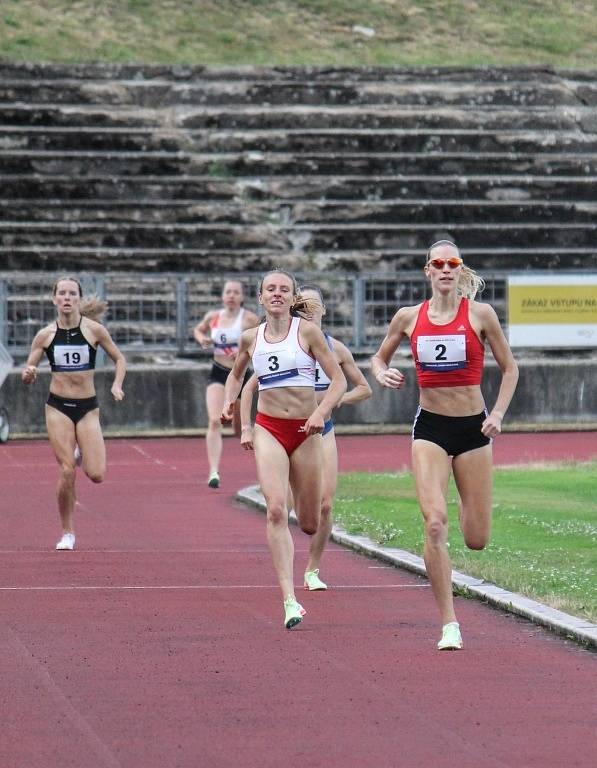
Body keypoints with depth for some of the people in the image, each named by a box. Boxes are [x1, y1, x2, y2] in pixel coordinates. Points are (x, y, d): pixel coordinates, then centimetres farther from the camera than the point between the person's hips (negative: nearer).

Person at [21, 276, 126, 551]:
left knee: (96, 475, -8)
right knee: (67, 472, -9)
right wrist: (28, 374, -19)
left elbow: (119, 358, 8)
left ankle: (83, 454, 30)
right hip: (58, 407, 0)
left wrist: (117, 385, -8)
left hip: (88, 407, 0)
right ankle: (67, 533, 7)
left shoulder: (94, 330, -4)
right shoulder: (45, 335, -1)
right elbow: (27, 376, 4)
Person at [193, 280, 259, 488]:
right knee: (214, 421, -19)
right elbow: (198, 330, 25)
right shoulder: (213, 317, 5)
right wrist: (202, 339, 2)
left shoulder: (249, 319, -6)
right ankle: (214, 472, -26)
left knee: (241, 428, 10)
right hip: (218, 374, 2)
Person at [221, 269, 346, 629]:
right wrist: (230, 400, 7)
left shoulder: (308, 331, -3)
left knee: (310, 525, 6)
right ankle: (290, 601, -25)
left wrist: (322, 411, -20)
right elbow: (236, 374, 27)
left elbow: (339, 380, -4)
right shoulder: (251, 338, 6)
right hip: (269, 429, 1)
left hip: (306, 431, -1)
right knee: (276, 510, -21)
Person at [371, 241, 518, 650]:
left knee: (477, 539, 3)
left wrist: (498, 413, -7)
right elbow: (379, 358, 19)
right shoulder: (409, 318, 3)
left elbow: (510, 368, 5)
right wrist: (383, 373, -4)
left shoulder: (480, 314, -3)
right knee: (435, 524, -18)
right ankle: (450, 624, -9)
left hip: (473, 428, 0)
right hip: (430, 428, 0)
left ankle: (467, 505, 43)